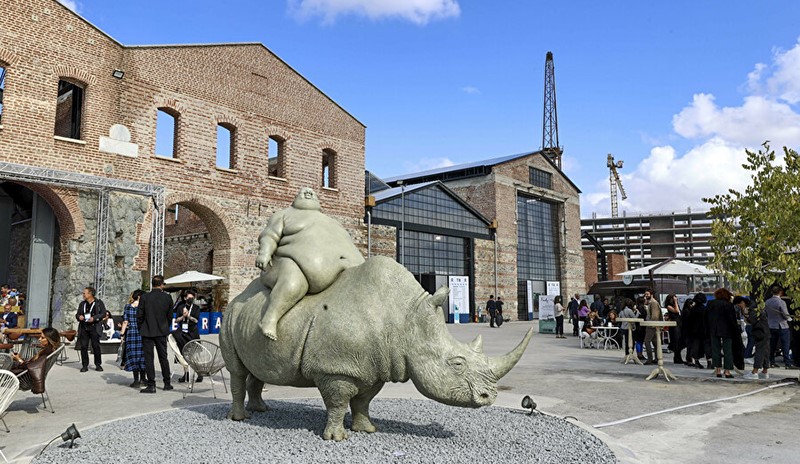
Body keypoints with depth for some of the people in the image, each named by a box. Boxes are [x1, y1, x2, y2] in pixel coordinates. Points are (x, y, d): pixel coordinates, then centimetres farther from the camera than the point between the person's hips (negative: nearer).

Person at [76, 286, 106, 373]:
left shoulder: (99, 302, 4)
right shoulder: (82, 304, 18)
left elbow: (103, 313, -3)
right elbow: (77, 314, 19)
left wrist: (94, 318, -15)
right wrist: (79, 316, -5)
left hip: (94, 328, -4)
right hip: (83, 328, 4)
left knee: (96, 346, -3)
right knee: (83, 346, 0)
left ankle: (98, 365, 7)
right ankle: (85, 365, 8)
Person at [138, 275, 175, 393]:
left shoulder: (144, 297, -9)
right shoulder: (168, 297, -5)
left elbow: (139, 315, -6)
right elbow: (169, 315, 2)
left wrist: (141, 328, 10)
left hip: (147, 331, -2)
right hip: (162, 331, 2)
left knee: (148, 358, 3)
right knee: (163, 357, 13)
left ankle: (151, 385, 2)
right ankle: (167, 383, 19)